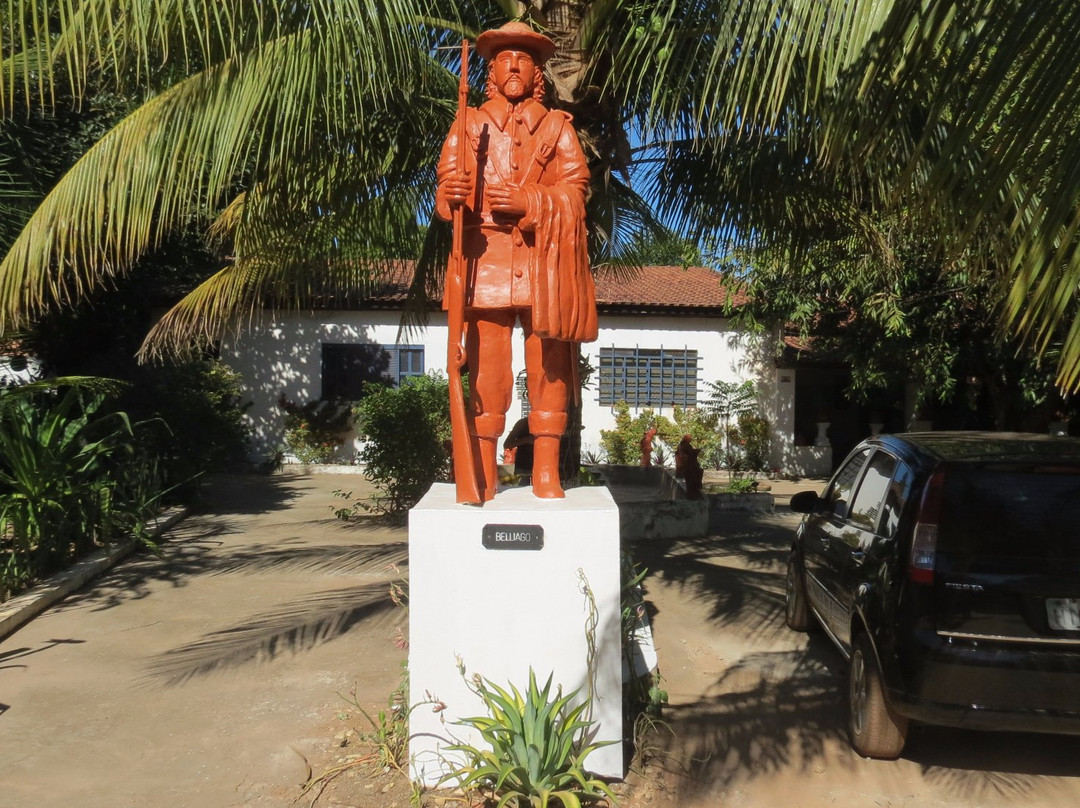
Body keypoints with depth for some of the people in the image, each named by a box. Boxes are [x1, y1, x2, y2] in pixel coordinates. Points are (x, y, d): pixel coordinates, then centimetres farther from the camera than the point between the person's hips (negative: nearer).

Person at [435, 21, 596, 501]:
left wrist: (528, 202, -12)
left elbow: (574, 187, 5)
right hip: (486, 258, 0)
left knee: (548, 367, -3)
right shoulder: (469, 125, 19)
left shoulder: (558, 127, 19)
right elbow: (448, 184, 6)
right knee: (486, 368, -6)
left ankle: (546, 473, 4)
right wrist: (452, 196, -18)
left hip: (545, 261, 1)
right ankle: (484, 474, 0)